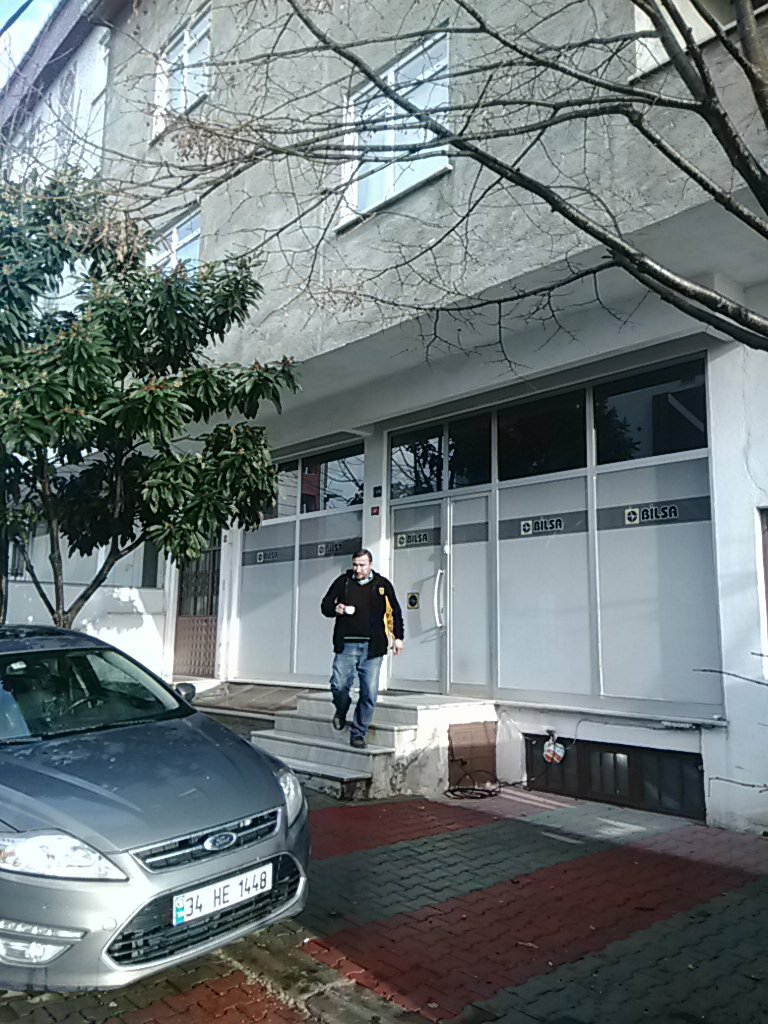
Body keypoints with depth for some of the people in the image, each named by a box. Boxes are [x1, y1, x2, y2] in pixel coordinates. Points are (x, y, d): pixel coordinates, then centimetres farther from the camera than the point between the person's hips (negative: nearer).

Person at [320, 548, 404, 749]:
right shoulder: (343, 581, 6)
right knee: (339, 685, -10)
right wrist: (336, 609, -11)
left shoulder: (382, 584, 7)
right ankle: (341, 710, 26)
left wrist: (398, 637, 7)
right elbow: (325, 606, 11)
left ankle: (358, 734, 14)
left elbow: (395, 612, 14)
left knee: (369, 693, -2)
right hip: (346, 645, 0)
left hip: (372, 648, 0)